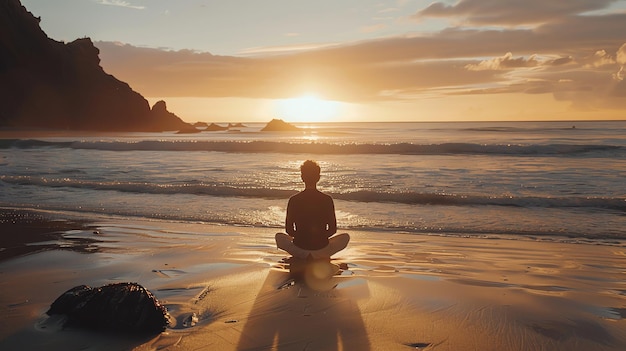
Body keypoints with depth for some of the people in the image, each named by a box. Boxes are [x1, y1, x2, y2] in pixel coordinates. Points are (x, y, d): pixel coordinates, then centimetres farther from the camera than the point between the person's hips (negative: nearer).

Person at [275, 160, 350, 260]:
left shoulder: (293, 200, -5)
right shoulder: (327, 200, -6)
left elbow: (289, 230, 0)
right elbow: (333, 229, -1)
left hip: (300, 246, 0)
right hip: (322, 246, 0)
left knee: (279, 237, 30)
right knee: (345, 237, 26)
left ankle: (304, 255, 2)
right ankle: (320, 255, 1)